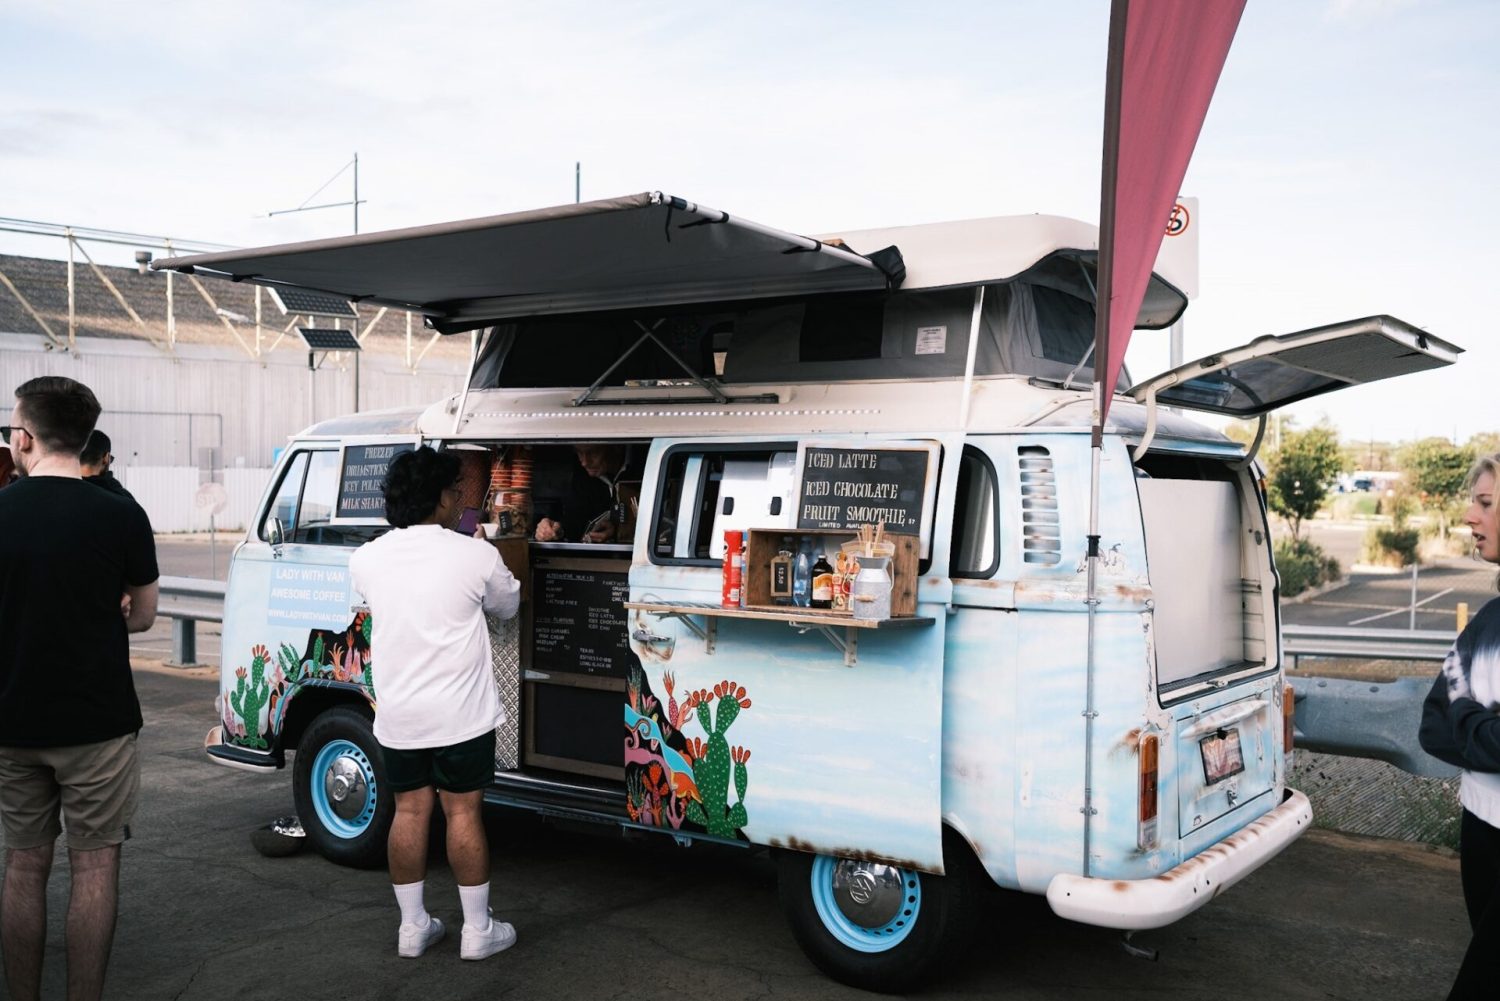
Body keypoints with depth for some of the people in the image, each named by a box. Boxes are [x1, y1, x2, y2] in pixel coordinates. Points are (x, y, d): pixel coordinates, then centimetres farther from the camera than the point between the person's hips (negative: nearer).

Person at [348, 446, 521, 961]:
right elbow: (508, 605, 6)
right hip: (460, 715, -3)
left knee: (409, 810, 14)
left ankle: (413, 926, 24)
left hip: (397, 715, 4)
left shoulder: (366, 559, -3)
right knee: (463, 812, 5)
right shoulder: (475, 556, -13)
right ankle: (478, 931, 15)